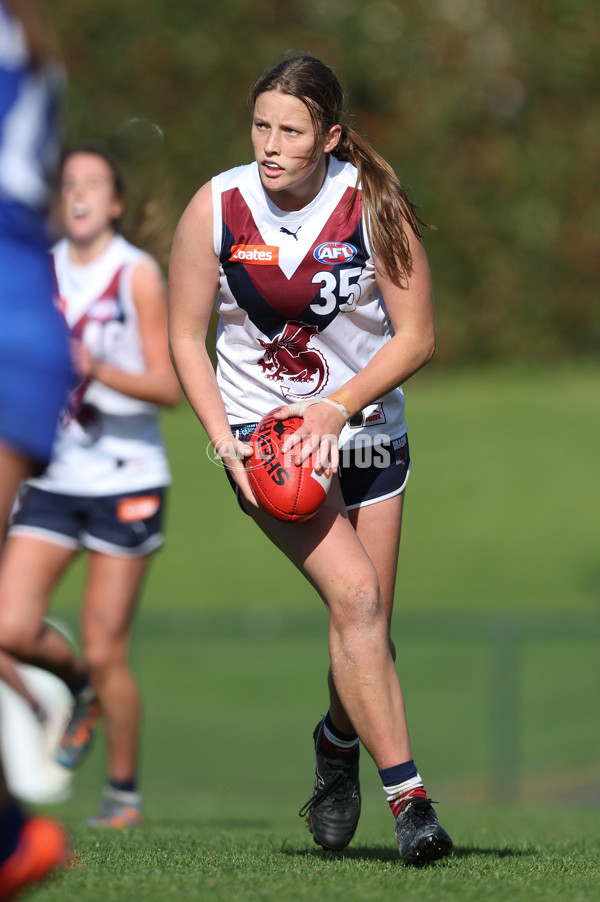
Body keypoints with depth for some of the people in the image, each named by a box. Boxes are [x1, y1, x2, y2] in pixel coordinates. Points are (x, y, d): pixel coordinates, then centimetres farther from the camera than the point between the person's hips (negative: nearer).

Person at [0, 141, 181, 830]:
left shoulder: (138, 275, -6)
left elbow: (168, 387, -10)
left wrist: (97, 368, -24)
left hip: (125, 481, -4)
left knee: (106, 651, -4)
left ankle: (124, 793, 13)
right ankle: (81, 690, 23)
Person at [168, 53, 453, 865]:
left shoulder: (374, 205, -12)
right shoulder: (216, 207, -10)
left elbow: (415, 337, -8)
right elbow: (185, 338, -1)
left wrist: (336, 409, -19)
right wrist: (224, 439, -12)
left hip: (364, 428, 2)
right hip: (262, 432, -2)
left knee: (367, 626, 5)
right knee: (354, 595, -21)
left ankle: (338, 743, 39)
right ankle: (407, 795, -21)